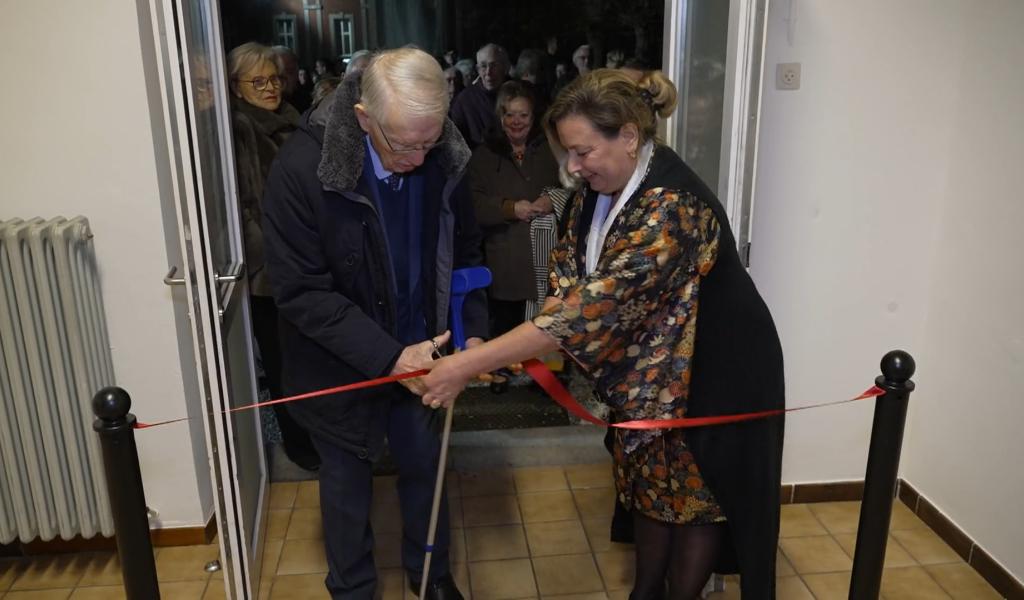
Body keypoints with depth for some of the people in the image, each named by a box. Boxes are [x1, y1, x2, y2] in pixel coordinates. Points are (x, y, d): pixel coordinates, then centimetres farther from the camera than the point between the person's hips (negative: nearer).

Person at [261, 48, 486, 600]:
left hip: (415, 353, 3)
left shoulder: (443, 160, -14)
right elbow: (301, 292, -23)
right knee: (348, 482, 16)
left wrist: (474, 331, -12)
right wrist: (387, 356, -29)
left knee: (423, 465, 19)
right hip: (341, 365, -3)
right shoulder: (302, 168, -26)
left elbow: (463, 252, 0)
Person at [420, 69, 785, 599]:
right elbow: (570, 280, -3)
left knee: (697, 494, 12)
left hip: (717, 371, -7)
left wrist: (469, 365, -37)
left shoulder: (672, 207, -35)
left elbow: (592, 306, -39)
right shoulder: (601, 187, -8)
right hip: (651, 364, 8)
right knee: (650, 482, 20)